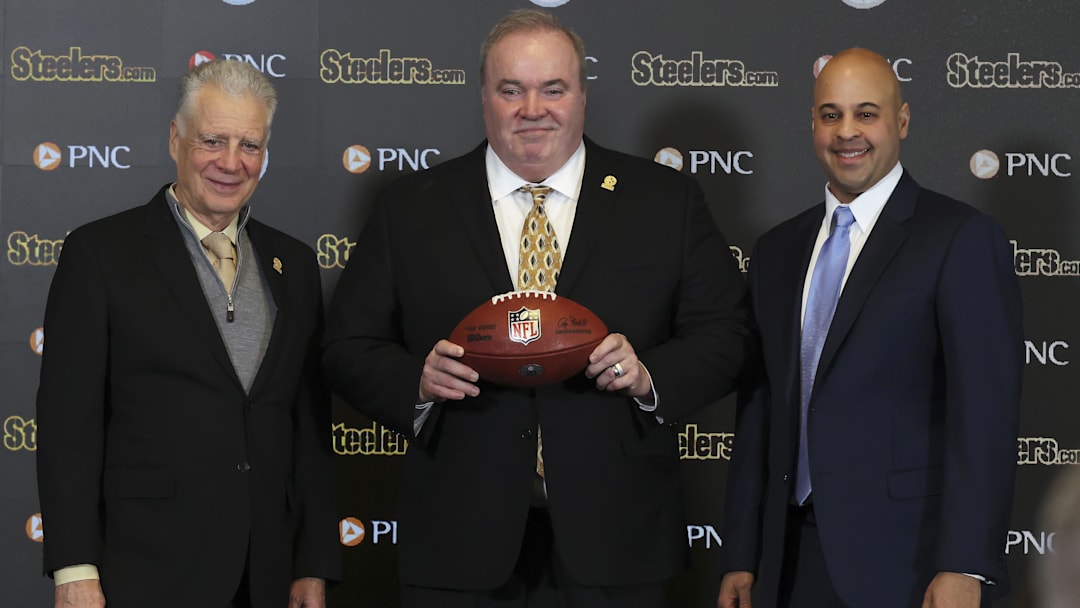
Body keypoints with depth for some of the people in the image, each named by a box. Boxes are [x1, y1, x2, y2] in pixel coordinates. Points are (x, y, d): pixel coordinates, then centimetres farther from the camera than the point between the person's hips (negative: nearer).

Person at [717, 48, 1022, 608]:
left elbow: (985, 413, -12)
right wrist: (741, 556, 9)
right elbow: (761, 409, 14)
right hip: (793, 561, 5)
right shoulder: (778, 250, 13)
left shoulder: (962, 238, -6)